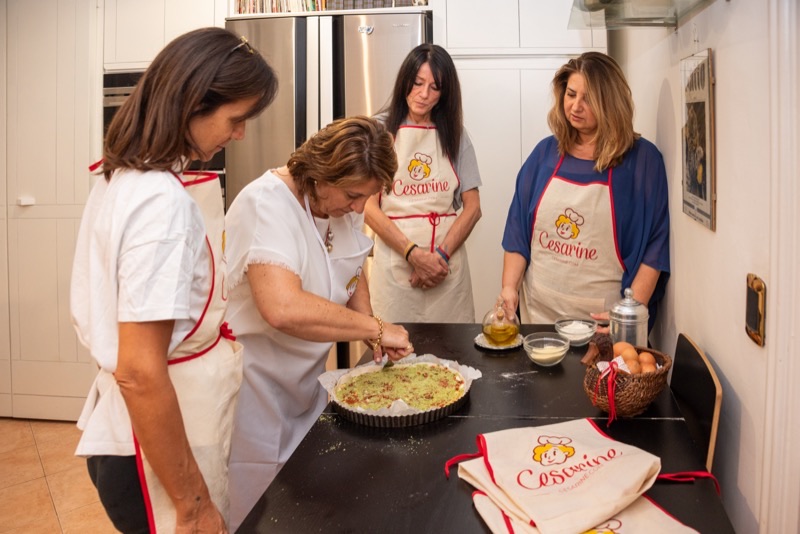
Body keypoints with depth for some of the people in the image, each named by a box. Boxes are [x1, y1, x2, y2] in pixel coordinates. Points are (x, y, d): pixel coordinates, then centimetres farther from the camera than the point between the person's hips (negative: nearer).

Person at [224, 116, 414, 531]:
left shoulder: (342, 203, -3)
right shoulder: (268, 204, -27)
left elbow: (352, 271, 14)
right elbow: (283, 308, -42)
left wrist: (371, 335, -4)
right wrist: (374, 327, -31)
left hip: (307, 379, 7)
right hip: (255, 383, -7)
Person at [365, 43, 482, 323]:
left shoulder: (454, 134, 10)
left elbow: (472, 207, 5)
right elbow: (369, 207, -4)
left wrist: (442, 254, -9)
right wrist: (413, 253, -13)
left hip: (447, 265, 2)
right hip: (395, 263, -2)